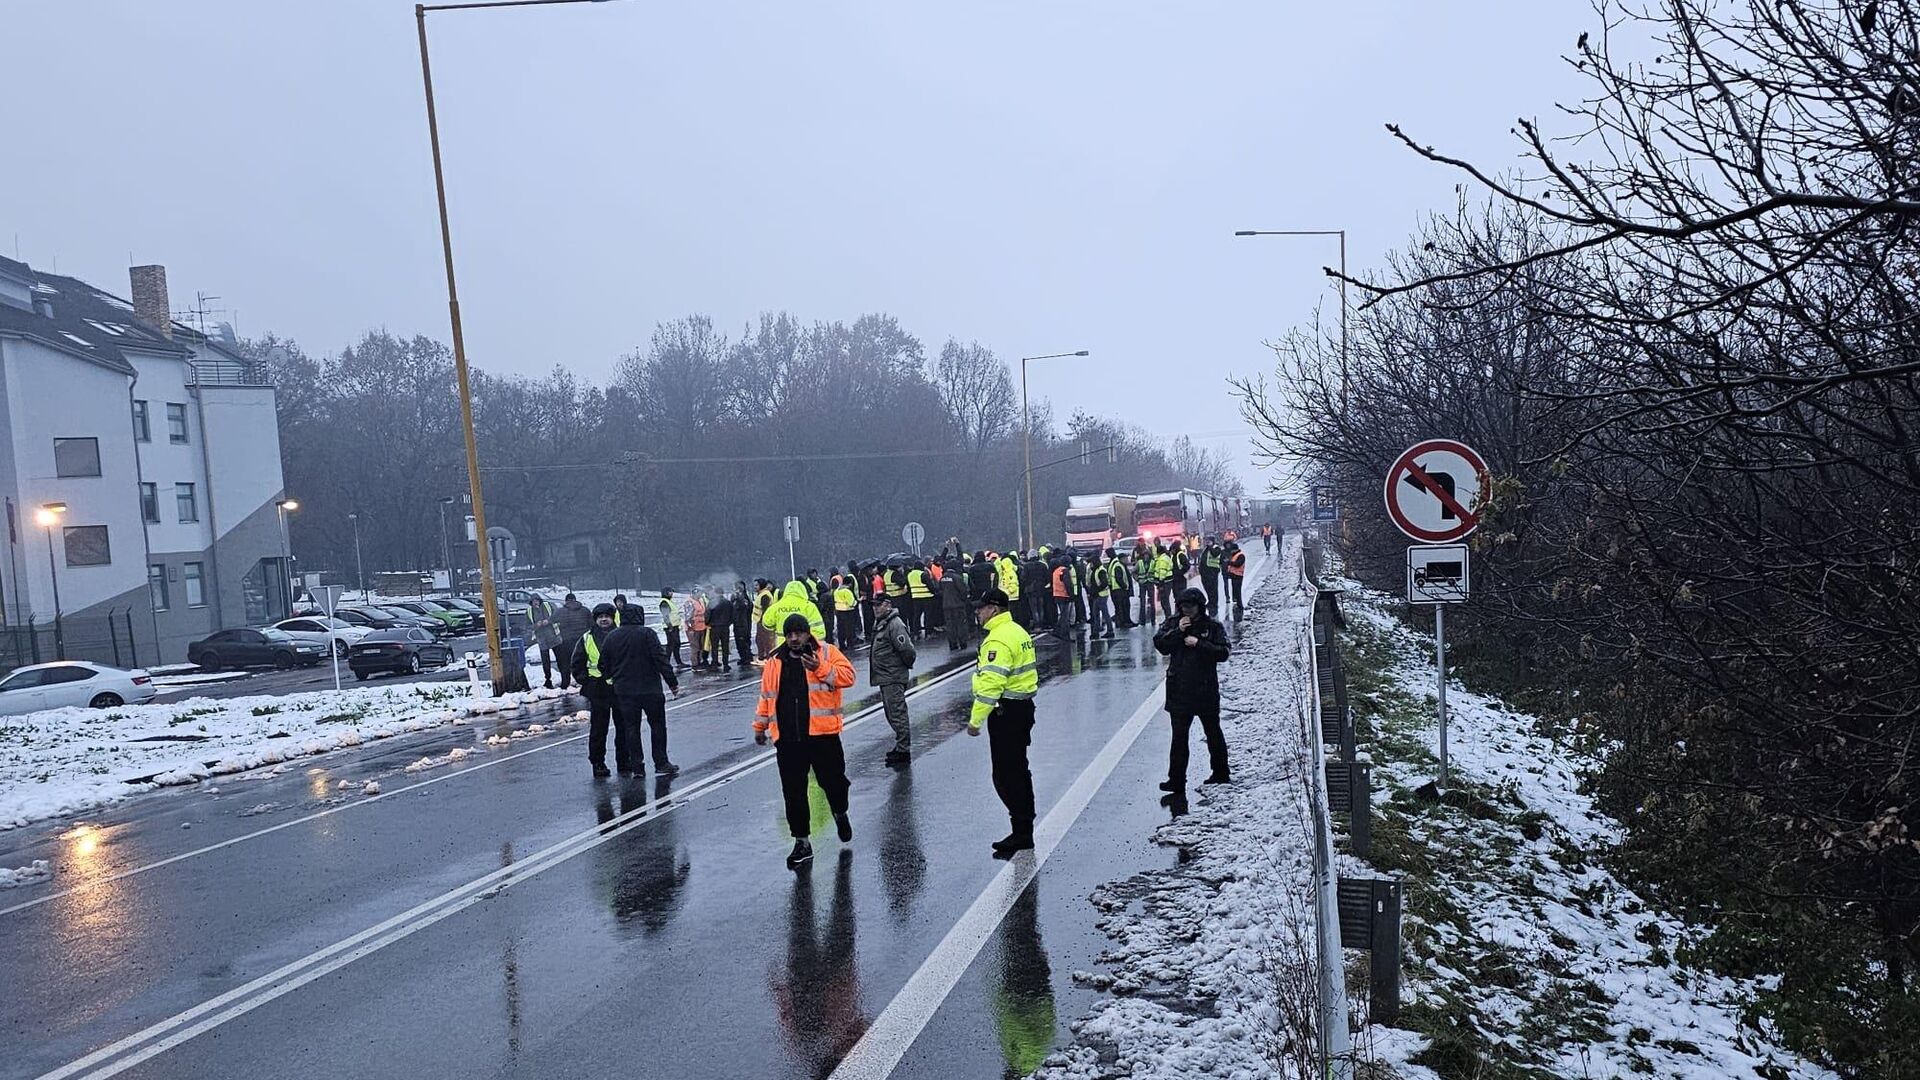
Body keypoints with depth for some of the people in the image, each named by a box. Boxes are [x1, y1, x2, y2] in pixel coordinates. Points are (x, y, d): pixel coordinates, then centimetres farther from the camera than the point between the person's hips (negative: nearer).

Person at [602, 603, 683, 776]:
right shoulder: (646, 633, -9)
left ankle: (636, 766, 11)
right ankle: (661, 764, 6)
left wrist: (612, 678, 26)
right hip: (650, 689, -4)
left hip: (623, 691, 4)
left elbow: (603, 665, 10)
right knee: (657, 725, 6)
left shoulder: (611, 637, 6)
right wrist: (672, 682, -11)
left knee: (631, 728, 11)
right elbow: (660, 659, -14)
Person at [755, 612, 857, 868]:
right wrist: (760, 725, 23)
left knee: (832, 780, 5)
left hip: (822, 734, -3)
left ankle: (840, 813, 39)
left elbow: (847, 675, -12)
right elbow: (766, 695, 20)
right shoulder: (775, 662, 11)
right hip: (787, 739, 3)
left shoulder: (827, 653, 0)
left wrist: (820, 669, -24)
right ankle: (802, 842, 16)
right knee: (793, 792, 5)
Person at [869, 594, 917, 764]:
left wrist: (907, 666, -8)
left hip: (893, 678, -10)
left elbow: (907, 650, -23)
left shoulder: (895, 624, -19)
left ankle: (903, 750, -2)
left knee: (897, 713, -7)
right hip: (884, 678, 11)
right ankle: (901, 746, 27)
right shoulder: (880, 623, 14)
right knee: (892, 714, 17)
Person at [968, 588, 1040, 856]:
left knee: (1006, 776, -4)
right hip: (1023, 706, 11)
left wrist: (976, 720, -21)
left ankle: (1022, 832, 0)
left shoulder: (999, 640, -19)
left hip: (1006, 712, -11)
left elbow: (991, 683, -25)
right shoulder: (1017, 631, 13)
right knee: (1018, 771, 17)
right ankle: (1023, 833, 26)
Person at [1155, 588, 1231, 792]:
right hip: (1179, 689, 1)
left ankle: (1220, 773, 30)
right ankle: (1176, 780, 4)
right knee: (1179, 735, 1)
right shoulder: (1172, 622, 3)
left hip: (1206, 688, -1)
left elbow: (1223, 652, -11)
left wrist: (1199, 644, -19)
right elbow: (1159, 645, -6)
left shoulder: (1213, 626, -4)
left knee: (1213, 732, 15)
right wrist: (1177, 631, -17)